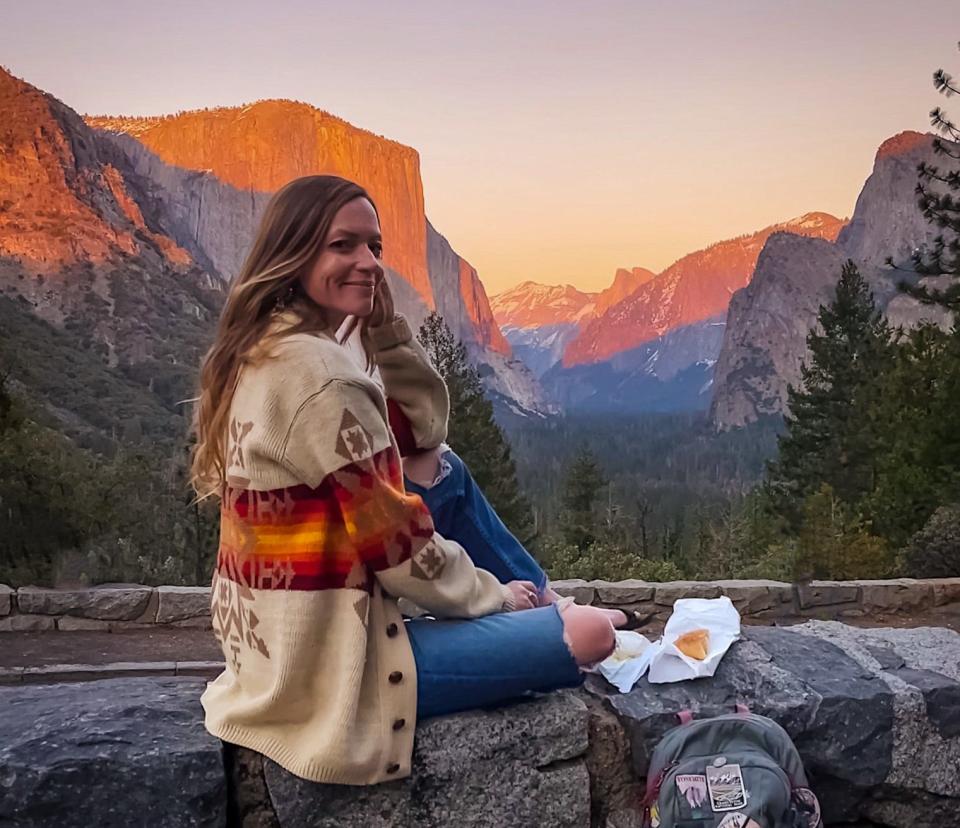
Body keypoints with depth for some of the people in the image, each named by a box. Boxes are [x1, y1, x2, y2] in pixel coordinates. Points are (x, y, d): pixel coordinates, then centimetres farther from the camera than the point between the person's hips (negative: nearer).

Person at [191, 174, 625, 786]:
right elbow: (395, 548, -19)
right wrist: (495, 594, -3)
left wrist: (385, 323, 0)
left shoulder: (264, 353, 7)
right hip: (333, 664, -10)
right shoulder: (315, 369, -22)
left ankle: (539, 608, 27)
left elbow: (424, 430, 11)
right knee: (589, 634, -10)